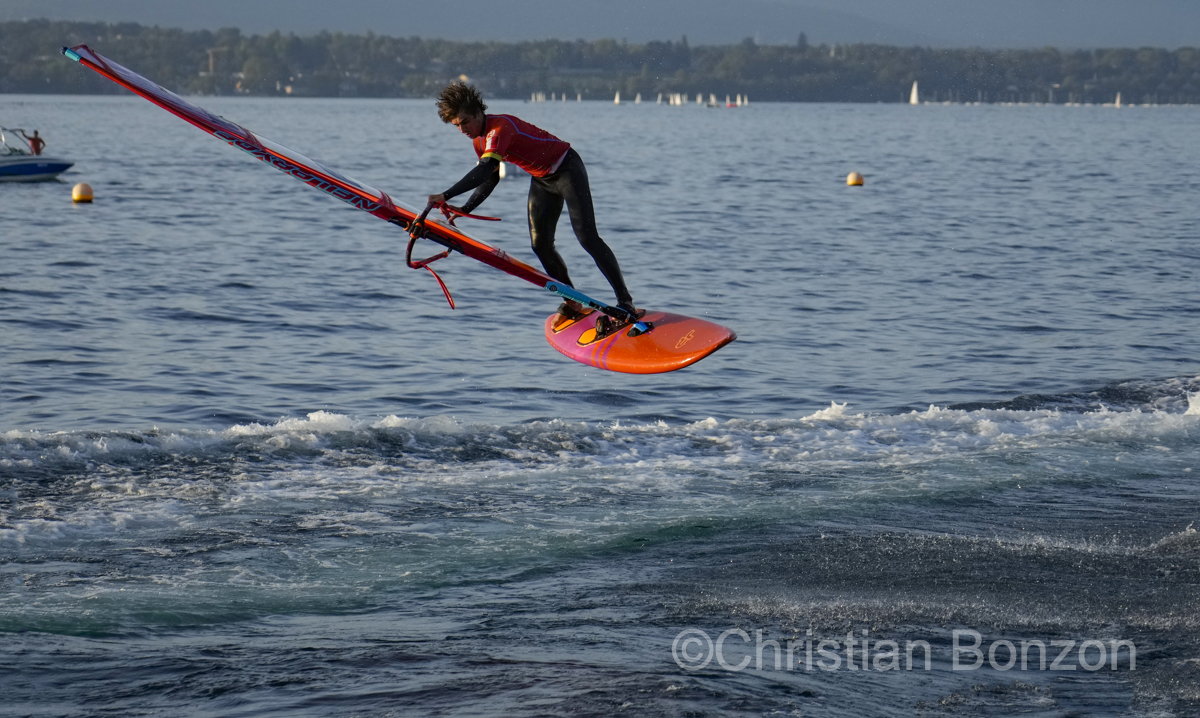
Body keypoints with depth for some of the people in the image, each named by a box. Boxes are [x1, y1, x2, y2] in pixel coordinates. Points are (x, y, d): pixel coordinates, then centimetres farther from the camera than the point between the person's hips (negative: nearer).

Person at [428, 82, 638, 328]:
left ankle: (625, 301, -15)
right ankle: (572, 303, 14)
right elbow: (490, 179, 10)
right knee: (540, 244, 2)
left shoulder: (500, 128, -30)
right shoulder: (480, 139, -1)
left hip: (567, 170, -9)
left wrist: (446, 196, -50)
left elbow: (485, 169, -44)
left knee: (588, 238, -16)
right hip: (542, 180, 9)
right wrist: (463, 210, -2)